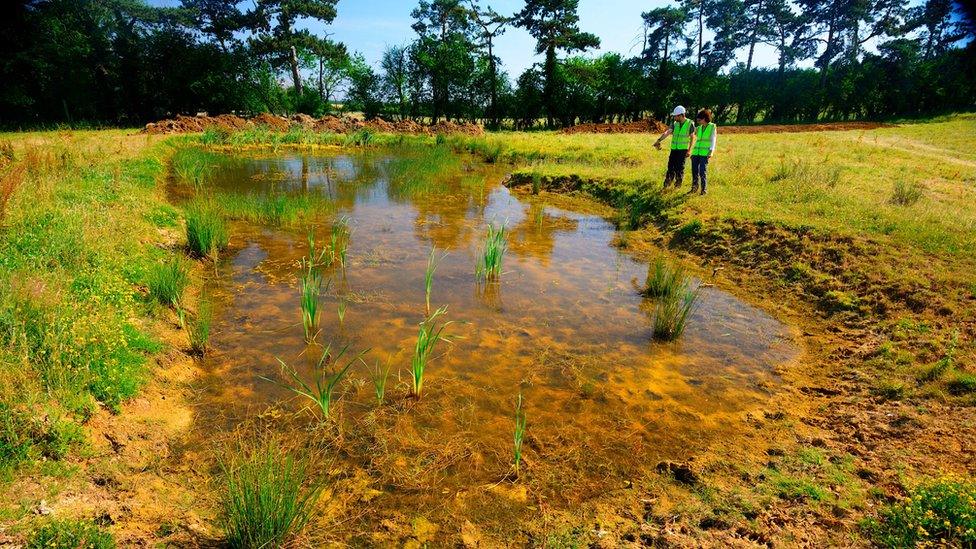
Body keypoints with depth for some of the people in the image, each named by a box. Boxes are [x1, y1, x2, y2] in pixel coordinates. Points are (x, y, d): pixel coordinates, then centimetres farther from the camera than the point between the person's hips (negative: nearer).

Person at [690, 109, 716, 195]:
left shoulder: (712, 127, 2)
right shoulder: (699, 128, 16)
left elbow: (713, 140, -5)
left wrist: (711, 151, -17)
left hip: (705, 153, -5)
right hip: (696, 152, 5)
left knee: (703, 171, -10)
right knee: (694, 171, 2)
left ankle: (704, 189, 0)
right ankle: (694, 188, 16)